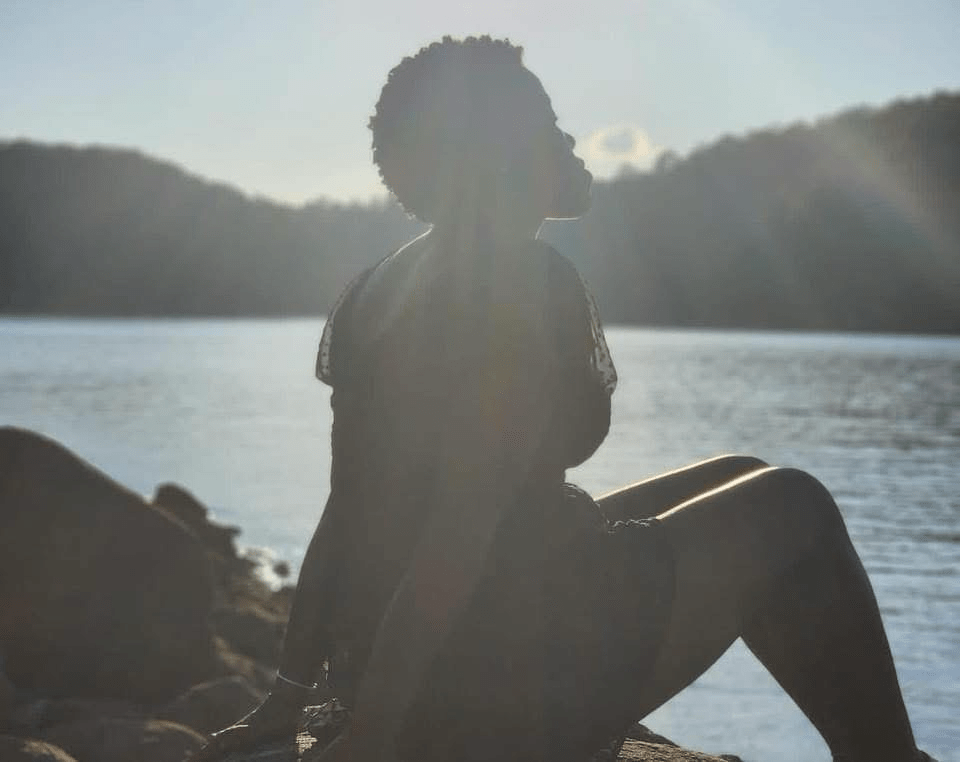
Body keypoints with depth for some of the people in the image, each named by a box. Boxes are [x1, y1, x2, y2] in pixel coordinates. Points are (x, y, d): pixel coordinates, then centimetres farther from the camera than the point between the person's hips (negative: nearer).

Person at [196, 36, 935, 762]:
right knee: (790, 509, 7)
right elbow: (461, 529, -24)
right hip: (501, 684, -9)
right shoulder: (528, 282, -18)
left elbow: (354, 511, 11)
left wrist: (292, 693, 13)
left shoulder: (386, 288, 9)